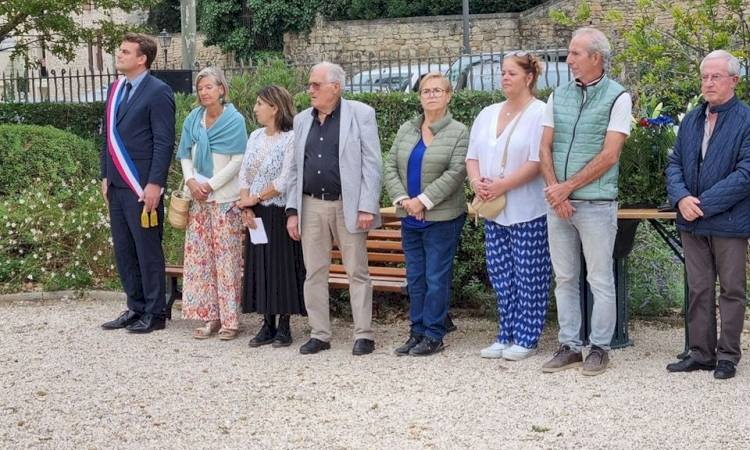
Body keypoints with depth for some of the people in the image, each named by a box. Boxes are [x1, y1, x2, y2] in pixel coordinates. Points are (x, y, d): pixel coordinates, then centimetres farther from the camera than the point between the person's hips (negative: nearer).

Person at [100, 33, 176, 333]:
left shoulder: (158, 92, -9)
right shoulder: (115, 89, 14)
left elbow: (164, 142, -13)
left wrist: (154, 184, -17)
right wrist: (106, 176, 14)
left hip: (142, 187, -8)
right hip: (117, 185, 8)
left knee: (148, 251, 1)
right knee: (123, 251, 12)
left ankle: (154, 313, 11)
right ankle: (135, 308, 23)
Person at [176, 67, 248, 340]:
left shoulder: (235, 120, -5)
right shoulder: (193, 119, 10)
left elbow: (238, 161, -8)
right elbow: (185, 156, 13)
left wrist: (211, 185, -12)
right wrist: (191, 181, -5)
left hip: (225, 198, -5)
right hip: (198, 198, 5)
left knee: (227, 257, -6)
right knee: (199, 256, 4)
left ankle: (230, 320, -1)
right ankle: (209, 317, 10)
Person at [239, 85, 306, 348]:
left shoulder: (290, 139, -11)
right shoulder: (255, 137, 11)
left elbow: (284, 181, -17)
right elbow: (244, 174, 9)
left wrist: (255, 198, -10)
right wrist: (246, 207, -4)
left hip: (279, 213, -7)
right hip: (256, 215, 7)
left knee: (282, 265, -1)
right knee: (259, 266, 7)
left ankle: (284, 326, 8)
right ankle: (267, 325, 15)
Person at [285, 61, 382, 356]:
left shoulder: (361, 114, -2)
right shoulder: (301, 120, 12)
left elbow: (371, 164, -6)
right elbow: (295, 169, 13)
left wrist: (366, 208, -13)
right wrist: (292, 211, 6)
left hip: (348, 205, -5)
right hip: (311, 206, 5)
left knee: (357, 272, 1)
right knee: (314, 273, 8)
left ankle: (363, 335, 9)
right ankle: (319, 334, 17)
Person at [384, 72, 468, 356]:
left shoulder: (459, 132, -4)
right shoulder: (406, 130, 12)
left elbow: (456, 173, -13)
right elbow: (390, 167, 8)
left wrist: (423, 200, -17)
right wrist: (403, 199, -7)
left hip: (442, 218, -5)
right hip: (410, 218, 5)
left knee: (437, 278, -2)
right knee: (415, 277, 10)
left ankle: (434, 335, 6)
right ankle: (417, 332, 18)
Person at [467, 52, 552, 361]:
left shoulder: (540, 113, -9)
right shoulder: (488, 114, 13)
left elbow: (537, 162, -17)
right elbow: (472, 155, 15)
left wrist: (501, 186, -18)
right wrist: (476, 181, -5)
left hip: (527, 211, -7)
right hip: (494, 211, 7)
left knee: (528, 278, 1)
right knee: (501, 277, 11)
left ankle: (526, 339, 10)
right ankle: (506, 336, 20)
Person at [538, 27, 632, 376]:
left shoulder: (617, 97, -5)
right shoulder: (559, 96, 10)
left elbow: (609, 155, -12)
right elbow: (545, 148, 8)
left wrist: (567, 187, -12)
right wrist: (554, 191, -7)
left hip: (596, 203, -5)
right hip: (558, 203, 5)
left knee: (600, 280, 3)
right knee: (564, 279, 10)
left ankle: (600, 348, 14)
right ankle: (569, 347, 19)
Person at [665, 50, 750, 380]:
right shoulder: (690, 120, 12)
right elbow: (674, 164, 10)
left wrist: (703, 204, -18)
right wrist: (681, 198, -10)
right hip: (692, 222, 5)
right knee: (698, 290, 11)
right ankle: (700, 353, 20)